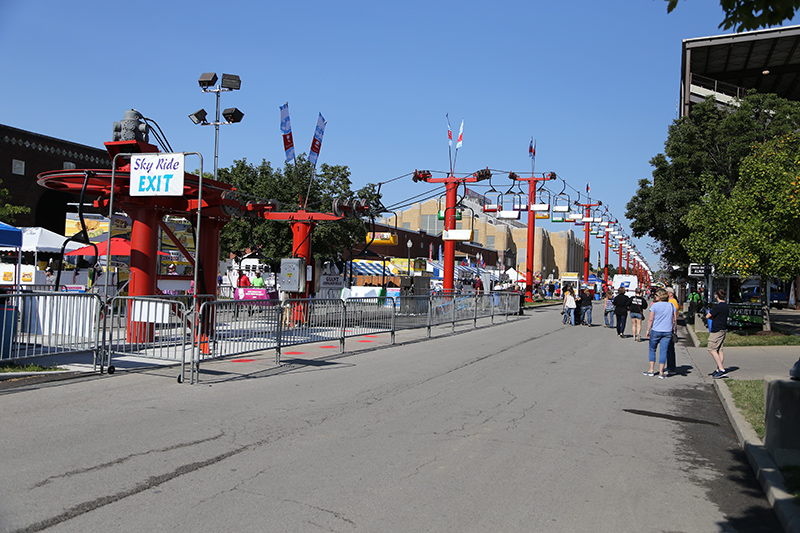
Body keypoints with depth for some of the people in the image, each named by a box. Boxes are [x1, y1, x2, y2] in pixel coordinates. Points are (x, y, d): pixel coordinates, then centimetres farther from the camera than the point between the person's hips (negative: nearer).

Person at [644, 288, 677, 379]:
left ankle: (651, 370, 12)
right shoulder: (671, 305, 5)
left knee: (652, 350, 11)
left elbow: (650, 319, -8)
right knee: (663, 351, 3)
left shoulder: (654, 305, -6)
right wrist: (674, 330, 14)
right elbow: (674, 320, 6)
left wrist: (648, 330, -1)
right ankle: (661, 372, 3)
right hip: (668, 331, 3)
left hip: (656, 331, -3)